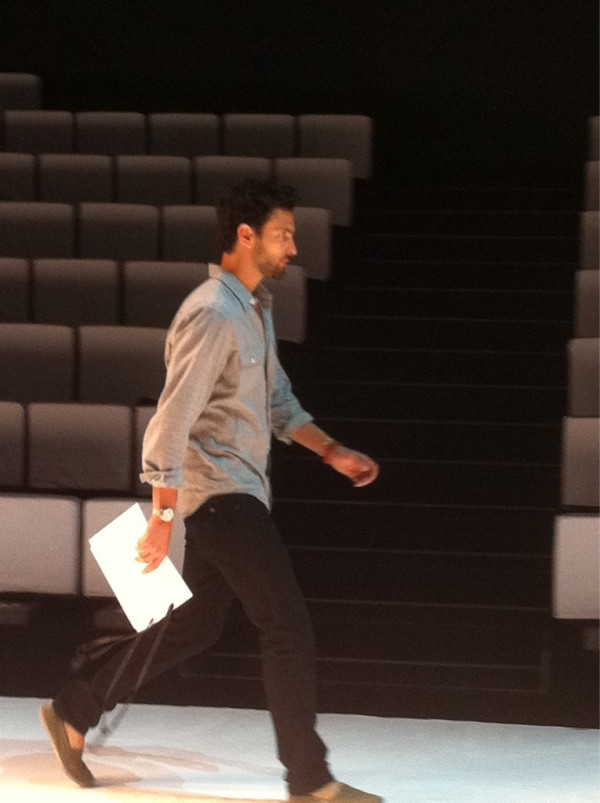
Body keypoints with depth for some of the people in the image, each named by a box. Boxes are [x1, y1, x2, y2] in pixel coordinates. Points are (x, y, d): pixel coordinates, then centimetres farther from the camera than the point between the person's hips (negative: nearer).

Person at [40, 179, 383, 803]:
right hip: (219, 490, -10)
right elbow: (173, 420, -21)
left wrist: (333, 453, 14)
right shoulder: (213, 315, -20)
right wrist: (162, 520, -21)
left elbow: (278, 401, 23)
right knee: (288, 628, -8)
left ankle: (73, 711, 24)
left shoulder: (256, 309, 12)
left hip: (237, 490, 10)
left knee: (193, 626, 15)